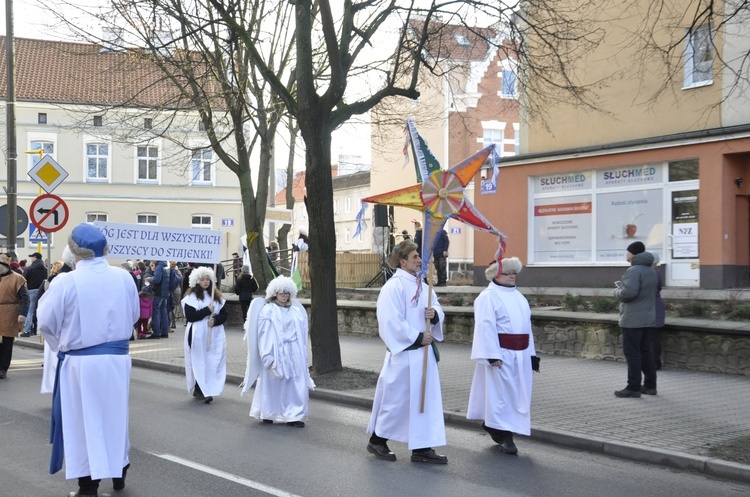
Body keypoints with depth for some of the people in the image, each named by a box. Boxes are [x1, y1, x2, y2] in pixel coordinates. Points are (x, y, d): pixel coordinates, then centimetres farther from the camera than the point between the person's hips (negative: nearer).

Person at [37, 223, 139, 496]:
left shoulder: (65, 282, -15)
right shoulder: (124, 277, -4)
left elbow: (46, 322, -4)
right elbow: (133, 315, 9)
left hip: (80, 362, -3)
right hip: (117, 358, 3)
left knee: (84, 420, 8)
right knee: (115, 415, 20)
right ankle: (118, 471, 33)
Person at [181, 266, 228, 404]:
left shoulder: (217, 296, 12)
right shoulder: (191, 297, -1)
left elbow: (224, 315, 8)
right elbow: (189, 316, -10)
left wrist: (215, 320, -12)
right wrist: (207, 311, -14)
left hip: (215, 335, 4)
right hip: (197, 335, -4)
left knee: (213, 363, 0)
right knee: (200, 362, -5)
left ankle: (203, 390, 7)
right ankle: (200, 390, -1)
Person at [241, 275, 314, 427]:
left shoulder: (296, 311, 11)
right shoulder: (268, 311, -4)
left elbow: (302, 333, 13)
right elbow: (265, 335, -8)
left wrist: (302, 355, 10)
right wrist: (268, 357, -14)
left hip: (294, 354, 5)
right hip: (276, 353, -4)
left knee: (295, 384, 1)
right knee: (273, 383, 3)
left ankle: (293, 416, 6)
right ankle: (267, 413, 17)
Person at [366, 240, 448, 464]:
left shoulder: (421, 285, 12)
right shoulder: (394, 286, -13)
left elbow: (437, 308, 18)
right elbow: (393, 322, -18)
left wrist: (434, 313, -6)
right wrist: (417, 337, -16)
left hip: (424, 352, 8)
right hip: (404, 352, -8)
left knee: (426, 398, 7)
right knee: (395, 397, 2)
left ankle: (422, 447, 12)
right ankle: (377, 440, 20)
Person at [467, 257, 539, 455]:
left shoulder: (519, 296, 17)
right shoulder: (488, 297, -7)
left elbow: (526, 326, 18)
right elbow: (486, 327, -15)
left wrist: (531, 353, 13)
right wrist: (493, 355, -22)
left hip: (520, 355, 8)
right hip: (500, 354, -8)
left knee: (518, 394, 10)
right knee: (501, 393, -5)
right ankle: (504, 436, 1)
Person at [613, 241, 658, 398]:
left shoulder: (633, 271, -17)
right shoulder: (651, 271, 14)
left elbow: (629, 292, -28)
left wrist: (618, 292, -6)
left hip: (632, 319, -9)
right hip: (648, 318, 9)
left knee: (632, 352, -5)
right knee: (646, 351, 14)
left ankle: (633, 388, -4)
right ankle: (650, 385, 18)